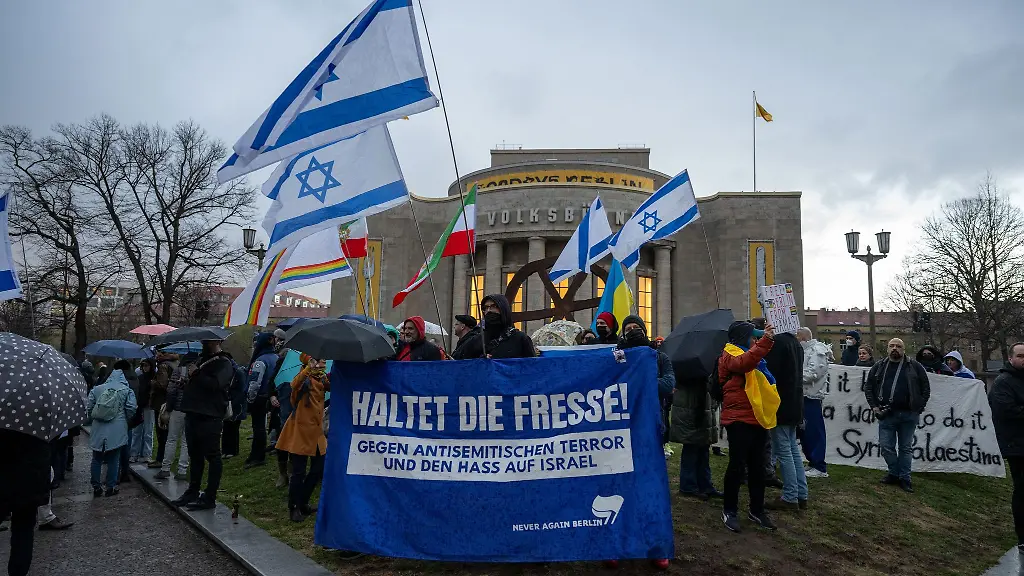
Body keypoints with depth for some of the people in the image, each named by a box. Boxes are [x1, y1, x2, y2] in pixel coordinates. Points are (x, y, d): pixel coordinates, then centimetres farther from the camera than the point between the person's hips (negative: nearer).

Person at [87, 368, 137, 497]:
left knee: (97, 459, 12)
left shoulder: (96, 389, 9)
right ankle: (111, 487, 8)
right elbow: (131, 408, -5)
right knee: (113, 459, 4)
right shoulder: (127, 390, 1)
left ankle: (96, 487, 16)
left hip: (98, 429, 2)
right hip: (117, 430, -2)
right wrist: (124, 419, 13)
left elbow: (89, 407, 7)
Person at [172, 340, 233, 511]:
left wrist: (196, 374, -14)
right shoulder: (202, 359, 18)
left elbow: (215, 384, -23)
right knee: (195, 455, 17)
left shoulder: (224, 363, -8)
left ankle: (209, 498, 3)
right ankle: (193, 492, 29)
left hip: (210, 417, -9)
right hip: (193, 414, 9)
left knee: (212, 456, -2)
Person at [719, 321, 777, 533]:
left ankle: (757, 510, 24)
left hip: (757, 418, 8)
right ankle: (729, 510, 10)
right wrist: (765, 341, -35)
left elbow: (764, 380, 34)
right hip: (738, 419, -8)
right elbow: (744, 363, -29)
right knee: (737, 465, -3)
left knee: (757, 467, 13)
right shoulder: (730, 354, -6)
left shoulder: (753, 354, 19)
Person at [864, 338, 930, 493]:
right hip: (886, 414, 1)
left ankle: (904, 478, 15)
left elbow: (926, 389, 6)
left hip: (908, 415, -1)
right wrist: (874, 406, 3)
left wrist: (919, 408, -1)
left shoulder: (915, 367, 4)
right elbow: (868, 387, 12)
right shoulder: (879, 367, 8)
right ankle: (894, 474, 18)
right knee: (886, 446, 1)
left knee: (906, 448, 6)